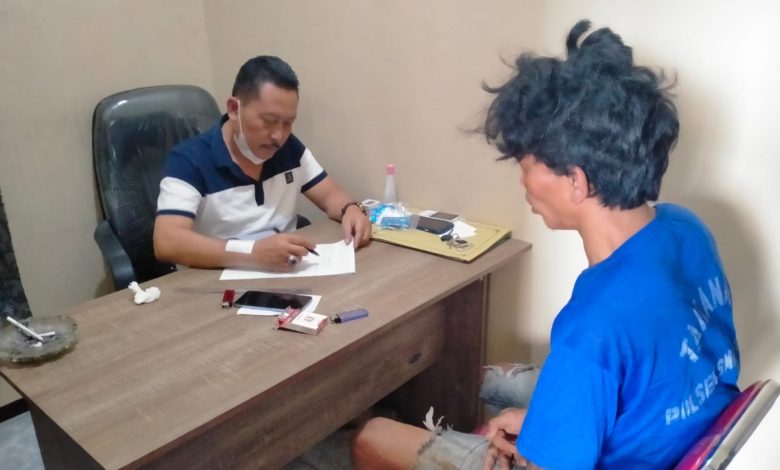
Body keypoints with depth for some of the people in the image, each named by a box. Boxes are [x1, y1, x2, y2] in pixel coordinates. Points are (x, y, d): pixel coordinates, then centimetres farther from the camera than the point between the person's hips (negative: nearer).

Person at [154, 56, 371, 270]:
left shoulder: (289, 148, 4)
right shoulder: (189, 160, -13)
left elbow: (330, 195, 13)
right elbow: (166, 243, -24)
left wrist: (351, 210, -11)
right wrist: (252, 252, -35)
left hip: (287, 277, 4)